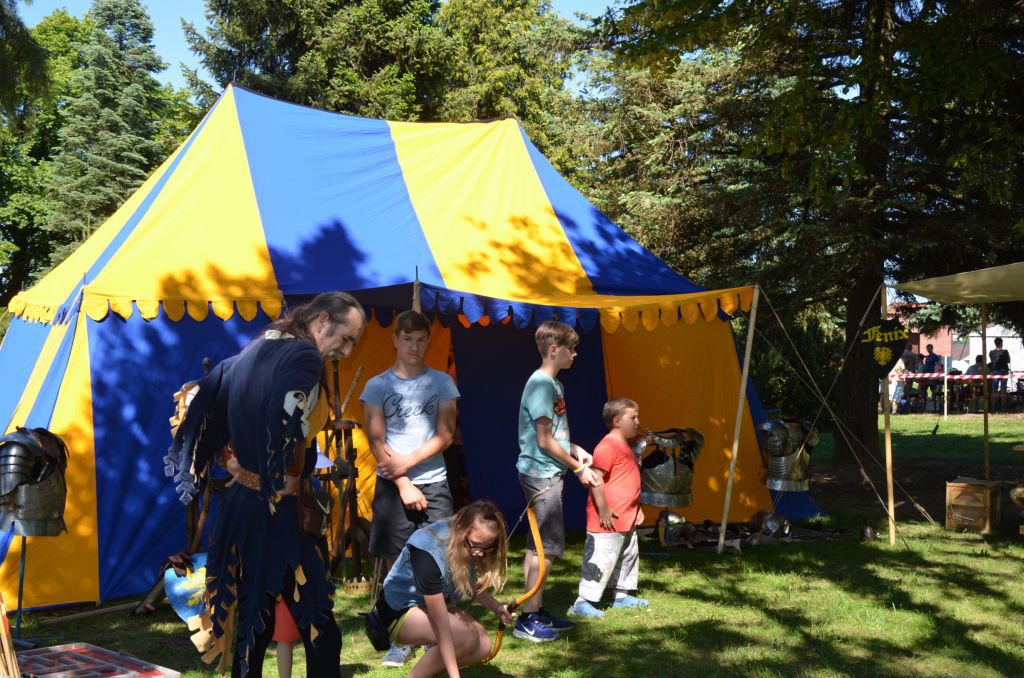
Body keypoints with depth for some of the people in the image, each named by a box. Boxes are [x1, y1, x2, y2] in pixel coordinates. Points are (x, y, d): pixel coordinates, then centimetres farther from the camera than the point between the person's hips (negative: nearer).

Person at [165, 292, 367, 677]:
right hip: (278, 514, -9)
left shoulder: (255, 351, 12)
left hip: (239, 505, 9)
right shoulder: (305, 356, -15)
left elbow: (203, 395, 19)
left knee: (252, 624, 17)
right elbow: (284, 417, -31)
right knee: (320, 631, 2)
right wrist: (282, 477, -15)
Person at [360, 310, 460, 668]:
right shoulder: (378, 385, 2)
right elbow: (376, 441, -3)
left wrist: (409, 461, -12)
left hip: (434, 482, 1)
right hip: (392, 485, -1)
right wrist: (403, 485, -9)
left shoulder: (441, 383, 5)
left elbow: (445, 435, 0)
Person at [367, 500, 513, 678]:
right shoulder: (428, 552, -35)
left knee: (483, 646, -14)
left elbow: (472, 586, 5)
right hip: (399, 612, -7)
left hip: (432, 605, 8)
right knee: (468, 637, -28)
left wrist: (496, 607, -14)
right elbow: (443, 628, -34)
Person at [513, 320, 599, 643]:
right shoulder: (541, 384, -17)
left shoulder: (553, 384, 14)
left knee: (539, 546, 15)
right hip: (541, 474, -10)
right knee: (547, 547, -6)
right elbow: (544, 441, -19)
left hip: (546, 474, 10)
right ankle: (528, 620, 1)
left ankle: (536, 612, 24)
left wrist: (575, 450, 7)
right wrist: (578, 468, -11)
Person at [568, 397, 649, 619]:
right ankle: (583, 603, -2)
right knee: (601, 560, -8)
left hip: (626, 519, 11)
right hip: (608, 521, -11)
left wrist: (636, 508, 25)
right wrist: (603, 509, -24)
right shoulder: (607, 446, -18)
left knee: (628, 557, 20)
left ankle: (622, 595, 33)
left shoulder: (624, 445, 16)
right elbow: (596, 478, -24)